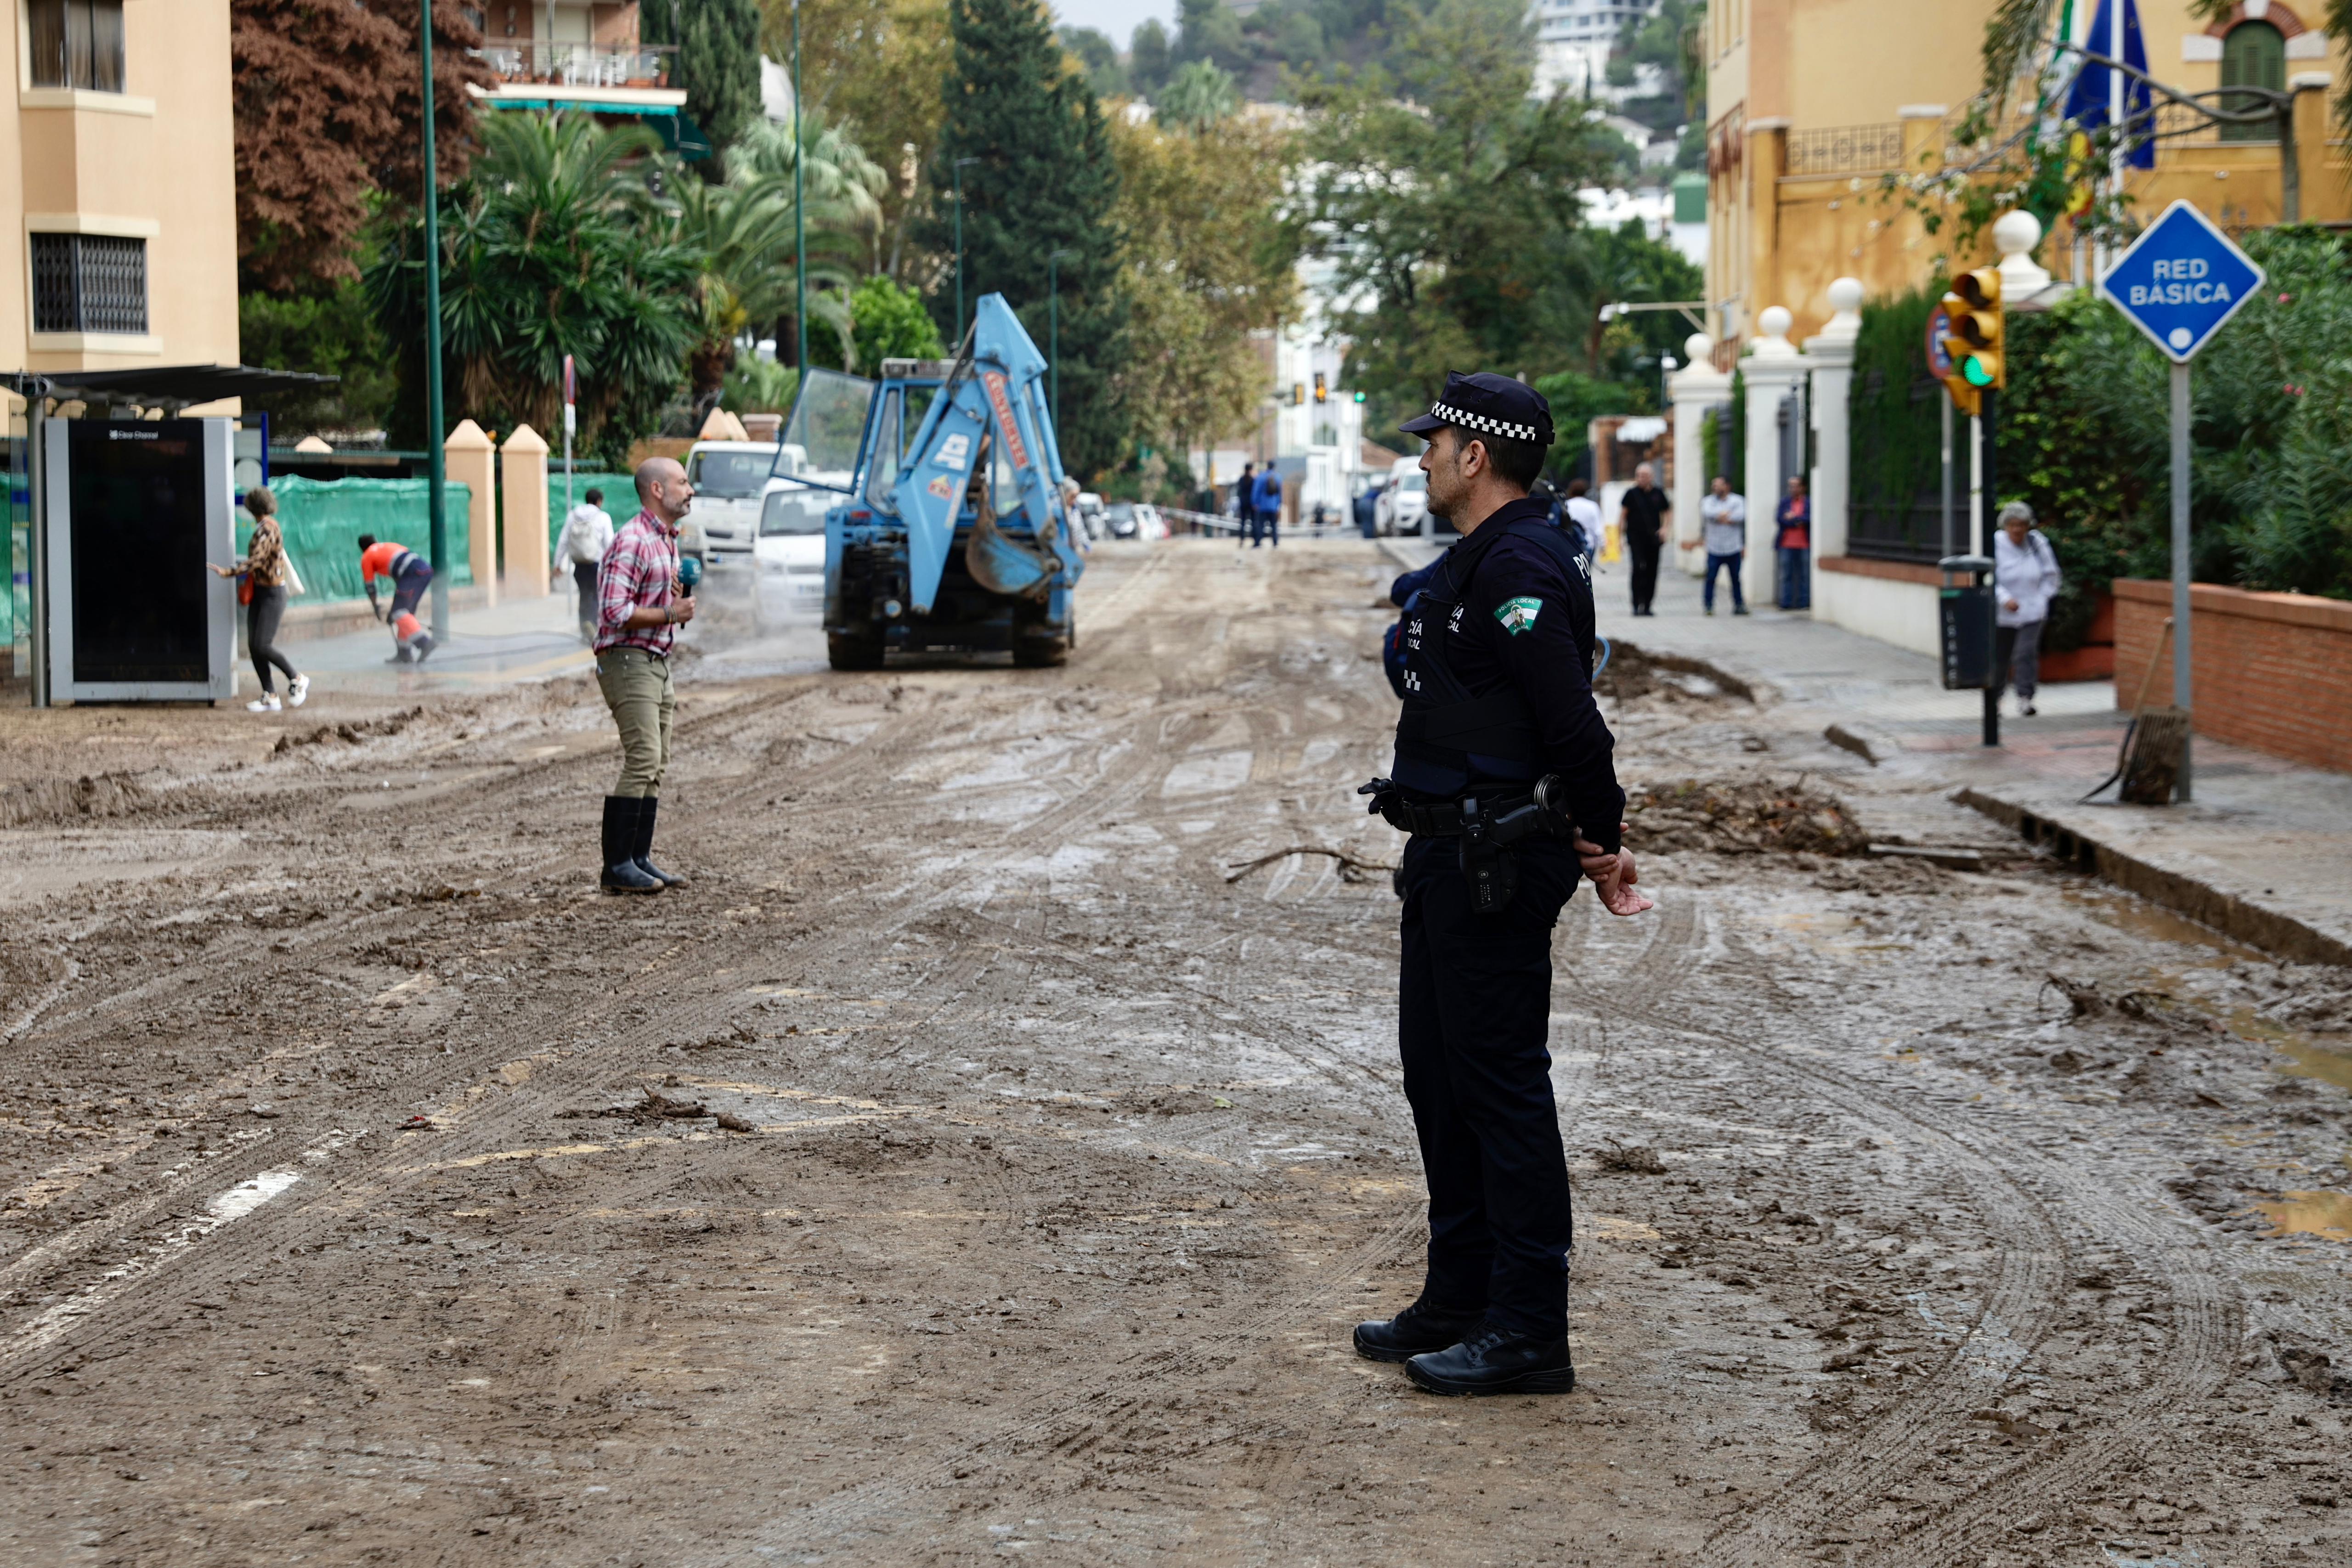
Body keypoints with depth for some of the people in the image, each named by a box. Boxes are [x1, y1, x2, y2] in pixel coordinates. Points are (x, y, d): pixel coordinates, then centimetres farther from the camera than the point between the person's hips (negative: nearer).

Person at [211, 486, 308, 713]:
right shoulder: (265, 527, 12)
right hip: (260, 592, 9)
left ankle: (297, 679, 6)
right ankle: (270, 697, 1)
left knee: (262, 645, -13)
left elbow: (255, 560, -27)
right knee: (254, 646, 1)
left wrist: (229, 572, -33)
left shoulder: (267, 529, -17)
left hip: (272, 593, -9)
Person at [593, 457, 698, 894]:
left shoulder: (668, 540, 17)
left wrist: (681, 599, 9)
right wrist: (670, 615, -16)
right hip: (628, 660, -10)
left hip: (657, 663, 10)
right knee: (642, 762, -15)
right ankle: (617, 867, -13)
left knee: (655, 768, 8)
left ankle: (640, 861, 12)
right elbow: (614, 611, -22)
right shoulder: (632, 541, -15)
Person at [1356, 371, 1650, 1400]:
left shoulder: (1520, 568, -18)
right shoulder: (1474, 564, 16)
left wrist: (1602, 843, -12)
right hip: (1453, 854, 11)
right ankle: (1459, 1302, 27)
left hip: (1498, 864, -11)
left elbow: (1573, 724, -22)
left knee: (1501, 1085, -6)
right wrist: (1591, 845, 14)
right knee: (1440, 1074, 17)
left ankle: (1528, 1333, -1)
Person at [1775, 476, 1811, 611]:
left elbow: (1808, 520, -13)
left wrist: (1793, 518, -6)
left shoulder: (1809, 503, 0)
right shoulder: (1785, 502, 8)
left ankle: (1805, 603, 7)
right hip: (1787, 544, 2)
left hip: (1805, 545, -2)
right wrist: (1798, 522, -9)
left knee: (1805, 575, 2)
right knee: (1786, 575, 4)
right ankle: (1786, 603, 8)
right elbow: (1779, 519, -2)